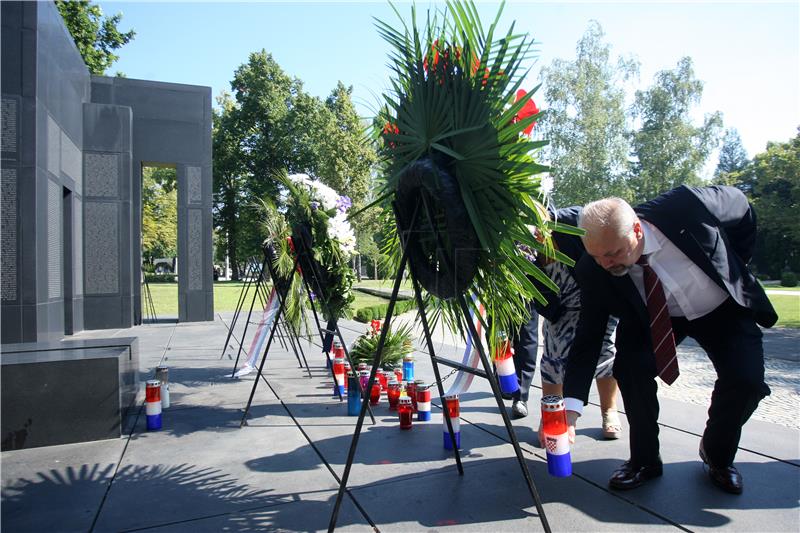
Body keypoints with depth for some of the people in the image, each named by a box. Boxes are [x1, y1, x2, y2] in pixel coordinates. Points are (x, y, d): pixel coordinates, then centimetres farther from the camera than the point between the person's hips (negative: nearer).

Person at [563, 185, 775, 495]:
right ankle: (644, 460, 0)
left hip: (723, 309, 0)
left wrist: (736, 268, -4)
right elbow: (588, 338, -24)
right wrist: (570, 408, -33)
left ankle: (717, 457, 13)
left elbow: (741, 206, -10)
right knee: (630, 366, -23)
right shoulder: (594, 271, -27)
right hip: (653, 318, 1)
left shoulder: (686, 206, -34)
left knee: (747, 380, -17)